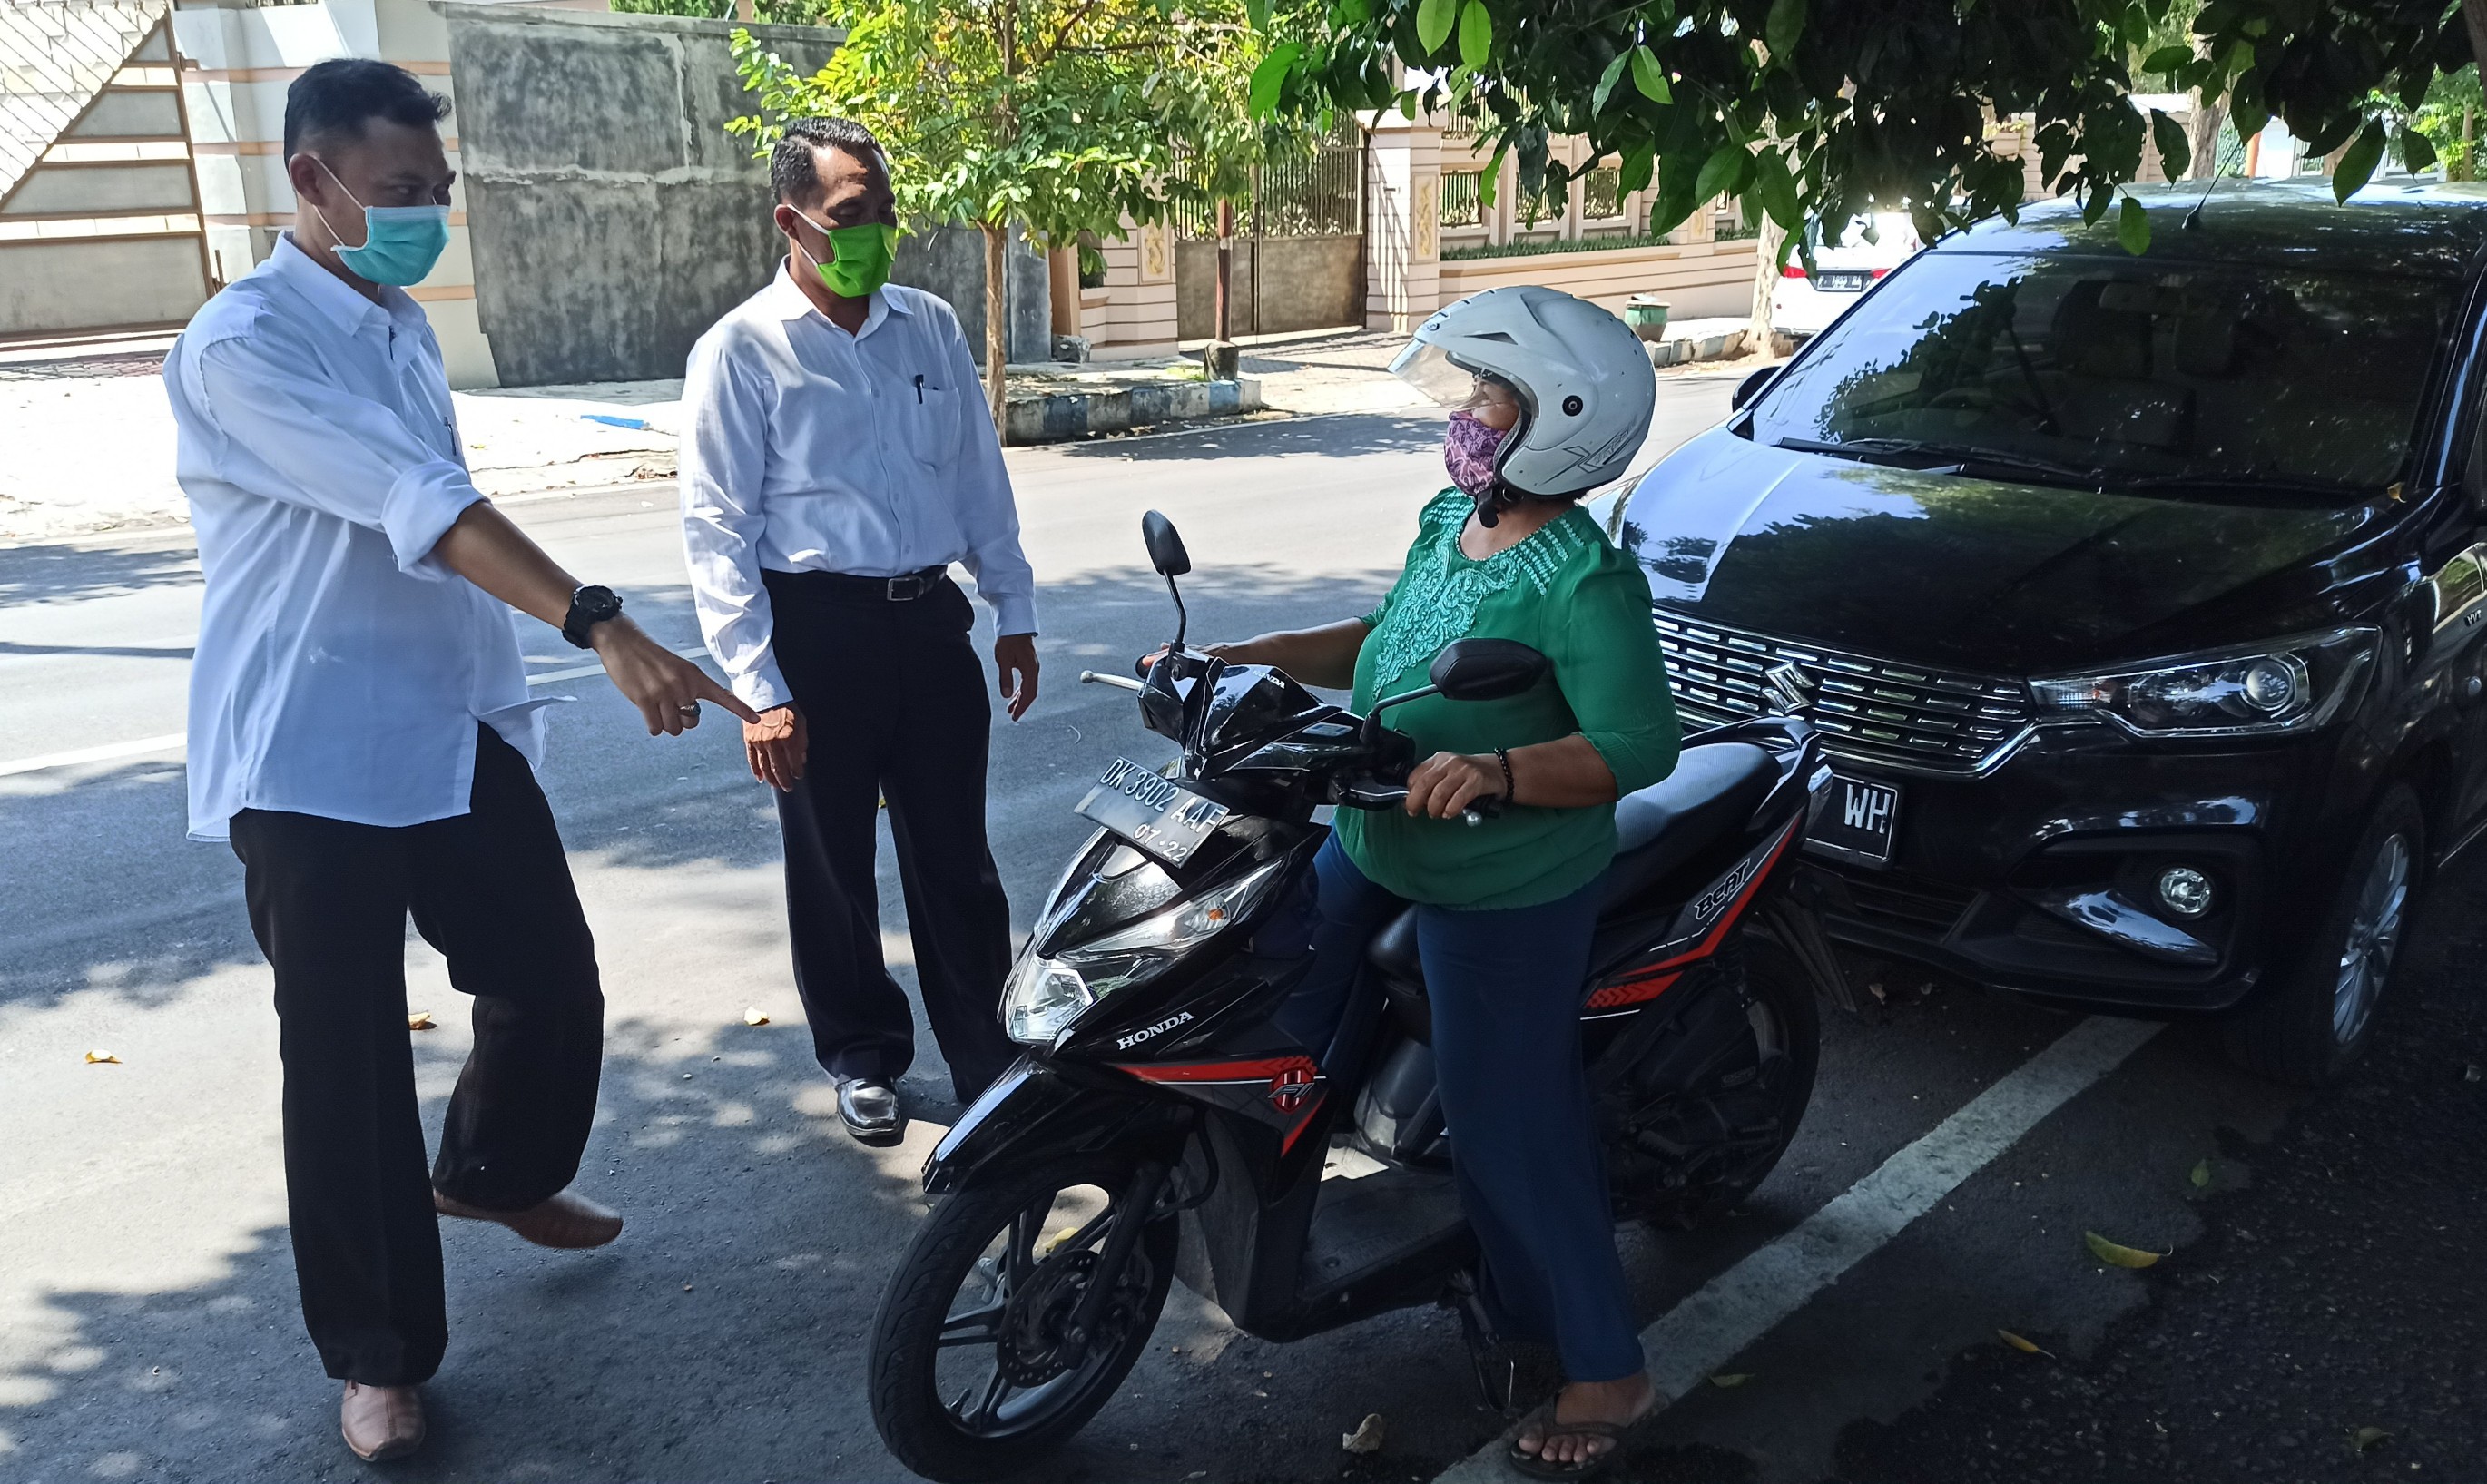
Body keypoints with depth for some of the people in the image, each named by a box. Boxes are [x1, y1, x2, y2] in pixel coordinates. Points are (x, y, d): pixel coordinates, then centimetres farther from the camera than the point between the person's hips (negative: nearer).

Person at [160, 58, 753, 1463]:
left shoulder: (406, 326, 12)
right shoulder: (245, 344, -15)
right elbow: (421, 509, -29)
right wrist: (602, 625, -39)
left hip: (462, 731, 8)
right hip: (315, 759, -7)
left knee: (555, 982, 12)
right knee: (350, 1061, 2)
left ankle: (494, 1171, 42)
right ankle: (380, 1354, 19)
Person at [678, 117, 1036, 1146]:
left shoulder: (930, 326, 8)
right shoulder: (741, 352, -7)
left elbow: (979, 474, 14)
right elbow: (718, 530, -8)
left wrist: (1013, 612, 13)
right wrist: (761, 690, -13)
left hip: (930, 618, 3)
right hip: (816, 628, -3)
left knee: (954, 858, 9)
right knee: (832, 863, 10)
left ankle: (989, 1057, 22)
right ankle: (863, 1055, 29)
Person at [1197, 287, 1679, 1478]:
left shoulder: (1582, 581, -24)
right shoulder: (1449, 522, 2)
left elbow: (1640, 746, -28)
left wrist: (1498, 771, -42)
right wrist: (1251, 655, 5)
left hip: (1505, 890, -9)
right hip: (1375, 846, 9)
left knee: (1509, 1129, 0)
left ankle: (1606, 1373, 20)